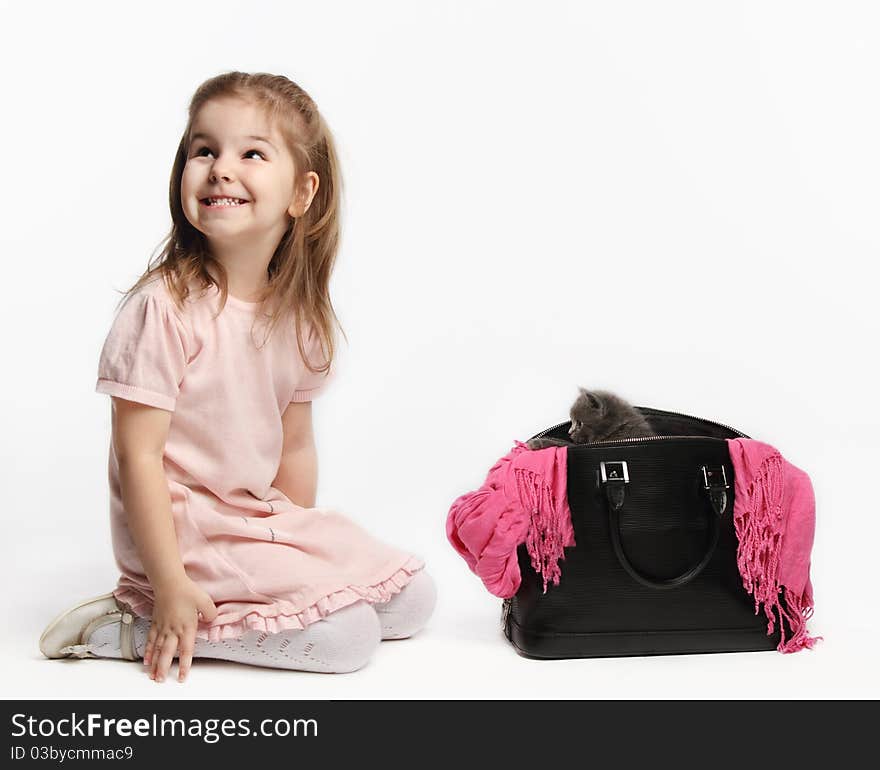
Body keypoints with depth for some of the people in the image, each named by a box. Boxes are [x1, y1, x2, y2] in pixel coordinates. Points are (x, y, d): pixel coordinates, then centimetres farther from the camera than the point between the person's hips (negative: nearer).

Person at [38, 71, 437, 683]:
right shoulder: (166, 307, -20)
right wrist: (170, 585, -20)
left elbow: (294, 443, 9)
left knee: (414, 599, 8)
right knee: (346, 635, -16)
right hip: (187, 531, -7)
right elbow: (138, 455, -19)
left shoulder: (300, 311, 0)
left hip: (267, 518, 8)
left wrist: (305, 551, 10)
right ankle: (128, 627, -6)